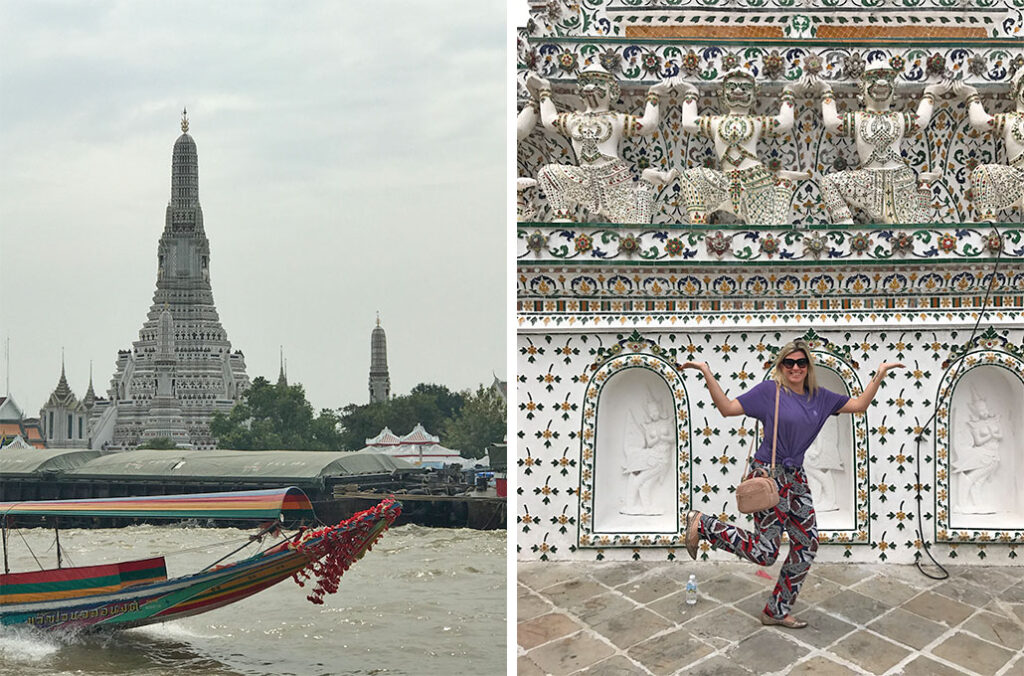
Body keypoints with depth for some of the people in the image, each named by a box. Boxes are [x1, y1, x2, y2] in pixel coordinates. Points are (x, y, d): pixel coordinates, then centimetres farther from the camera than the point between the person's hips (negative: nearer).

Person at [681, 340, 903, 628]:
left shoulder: (818, 397, 9)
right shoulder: (770, 390, -7)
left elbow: (859, 405, 12)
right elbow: (728, 408, -10)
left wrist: (880, 374, 5)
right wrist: (708, 375, -19)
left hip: (796, 477, 7)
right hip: (769, 475, -7)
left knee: (807, 545, 7)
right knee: (764, 553, -9)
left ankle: (777, 612, 19)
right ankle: (701, 524, 8)